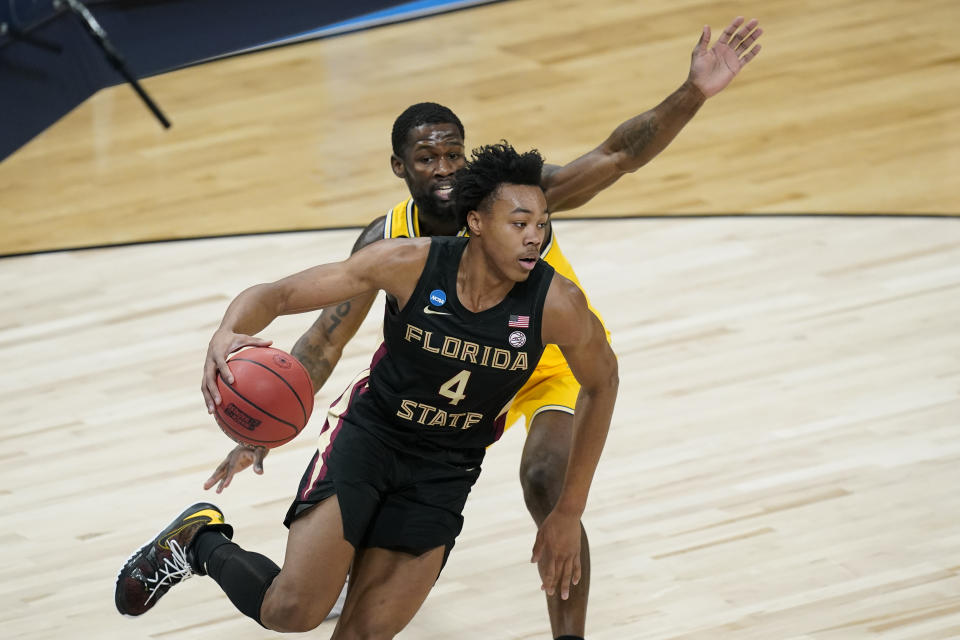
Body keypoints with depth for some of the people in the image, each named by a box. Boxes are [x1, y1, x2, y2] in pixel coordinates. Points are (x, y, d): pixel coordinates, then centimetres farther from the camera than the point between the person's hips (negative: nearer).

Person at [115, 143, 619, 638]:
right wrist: (227, 335, -41)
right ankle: (201, 542, 13)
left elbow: (601, 381, 2)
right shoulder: (410, 264, -21)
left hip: (445, 470, 2)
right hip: (370, 434, -2)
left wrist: (568, 514, 4)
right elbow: (276, 294, -17)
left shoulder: (556, 305, -18)